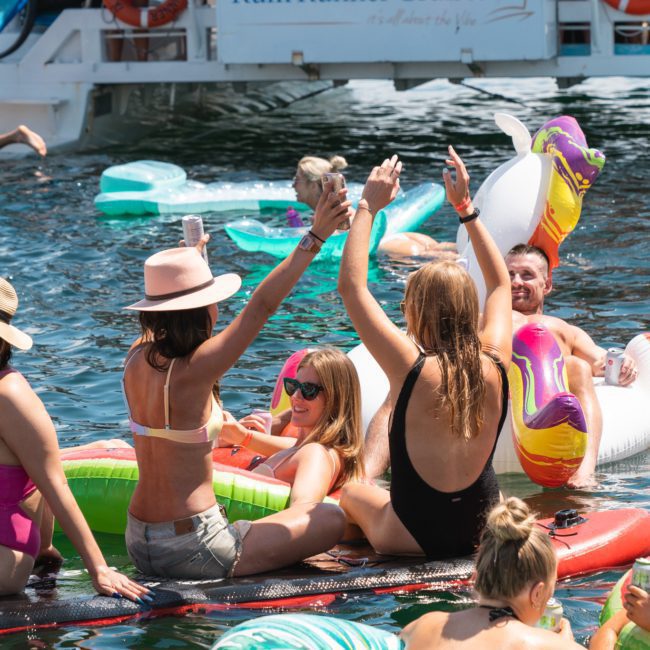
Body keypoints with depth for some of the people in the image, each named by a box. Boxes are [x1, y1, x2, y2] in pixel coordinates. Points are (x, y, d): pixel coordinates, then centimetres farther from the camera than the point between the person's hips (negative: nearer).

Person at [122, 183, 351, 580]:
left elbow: (164, 314, 24)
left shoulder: (138, 361, 1)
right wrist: (316, 237, -20)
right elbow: (261, 306, -21)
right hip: (191, 552, -8)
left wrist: (190, 261, 39)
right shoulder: (190, 373, -21)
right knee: (332, 519, 1)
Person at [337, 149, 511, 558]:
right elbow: (501, 284, 11)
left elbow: (352, 284, -12)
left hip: (416, 536, -3)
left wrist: (369, 207, -5)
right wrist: (465, 207, 16)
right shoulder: (495, 366, -10)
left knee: (353, 493, 30)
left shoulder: (412, 370, -22)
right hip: (487, 532, 3)